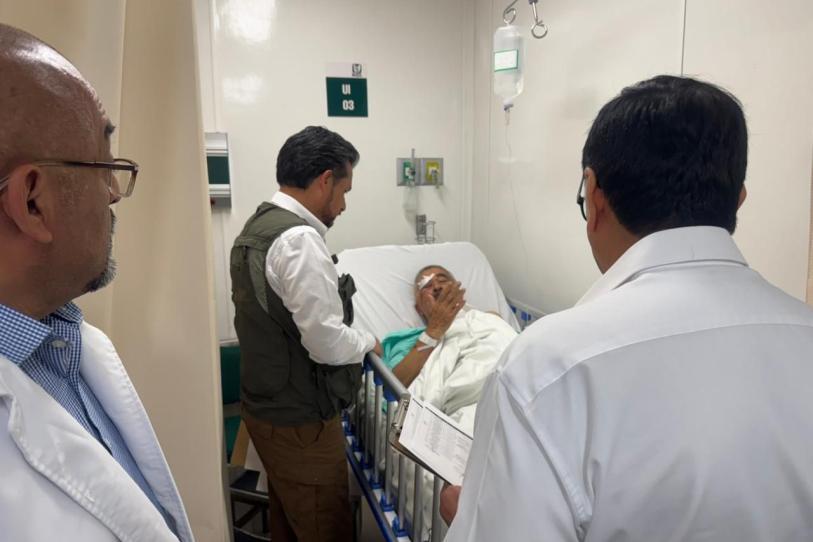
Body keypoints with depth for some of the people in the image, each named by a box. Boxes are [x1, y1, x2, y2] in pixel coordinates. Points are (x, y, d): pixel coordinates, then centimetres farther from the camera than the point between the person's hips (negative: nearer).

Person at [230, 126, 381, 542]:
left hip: (268, 405, 9)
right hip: (299, 418, -9)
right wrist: (368, 343, -4)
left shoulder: (258, 226, 7)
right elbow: (327, 342, -24)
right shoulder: (299, 238, -23)